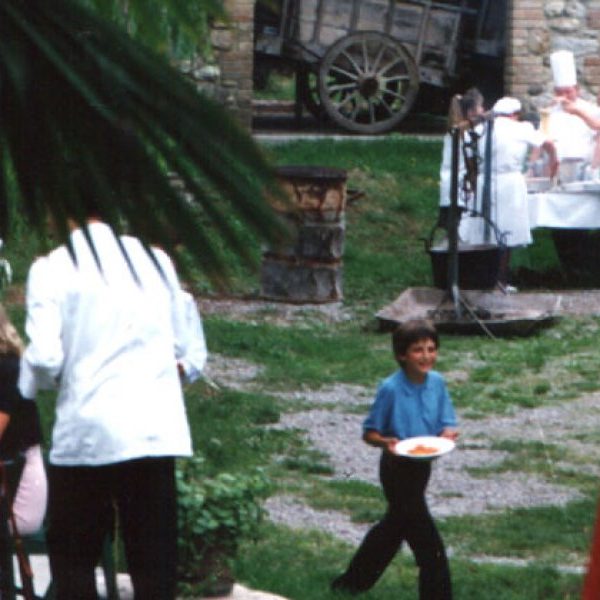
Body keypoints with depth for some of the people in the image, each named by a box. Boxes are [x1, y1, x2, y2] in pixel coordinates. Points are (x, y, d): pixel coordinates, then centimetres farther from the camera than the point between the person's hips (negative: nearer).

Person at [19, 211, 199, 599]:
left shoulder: (52, 268, -6)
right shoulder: (155, 259, 6)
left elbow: (45, 359, -12)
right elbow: (180, 346, 11)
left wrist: (29, 381, 9)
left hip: (88, 432, -3)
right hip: (157, 429, 3)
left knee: (72, 555, 11)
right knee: (154, 557, 8)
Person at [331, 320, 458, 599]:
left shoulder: (437, 382, -4)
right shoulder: (390, 389, -20)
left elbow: (446, 424, 2)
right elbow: (369, 433, -12)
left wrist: (447, 434, -21)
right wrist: (386, 442, -33)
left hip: (422, 467, 7)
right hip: (397, 469, -7)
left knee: (396, 524, 24)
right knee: (429, 545, -7)